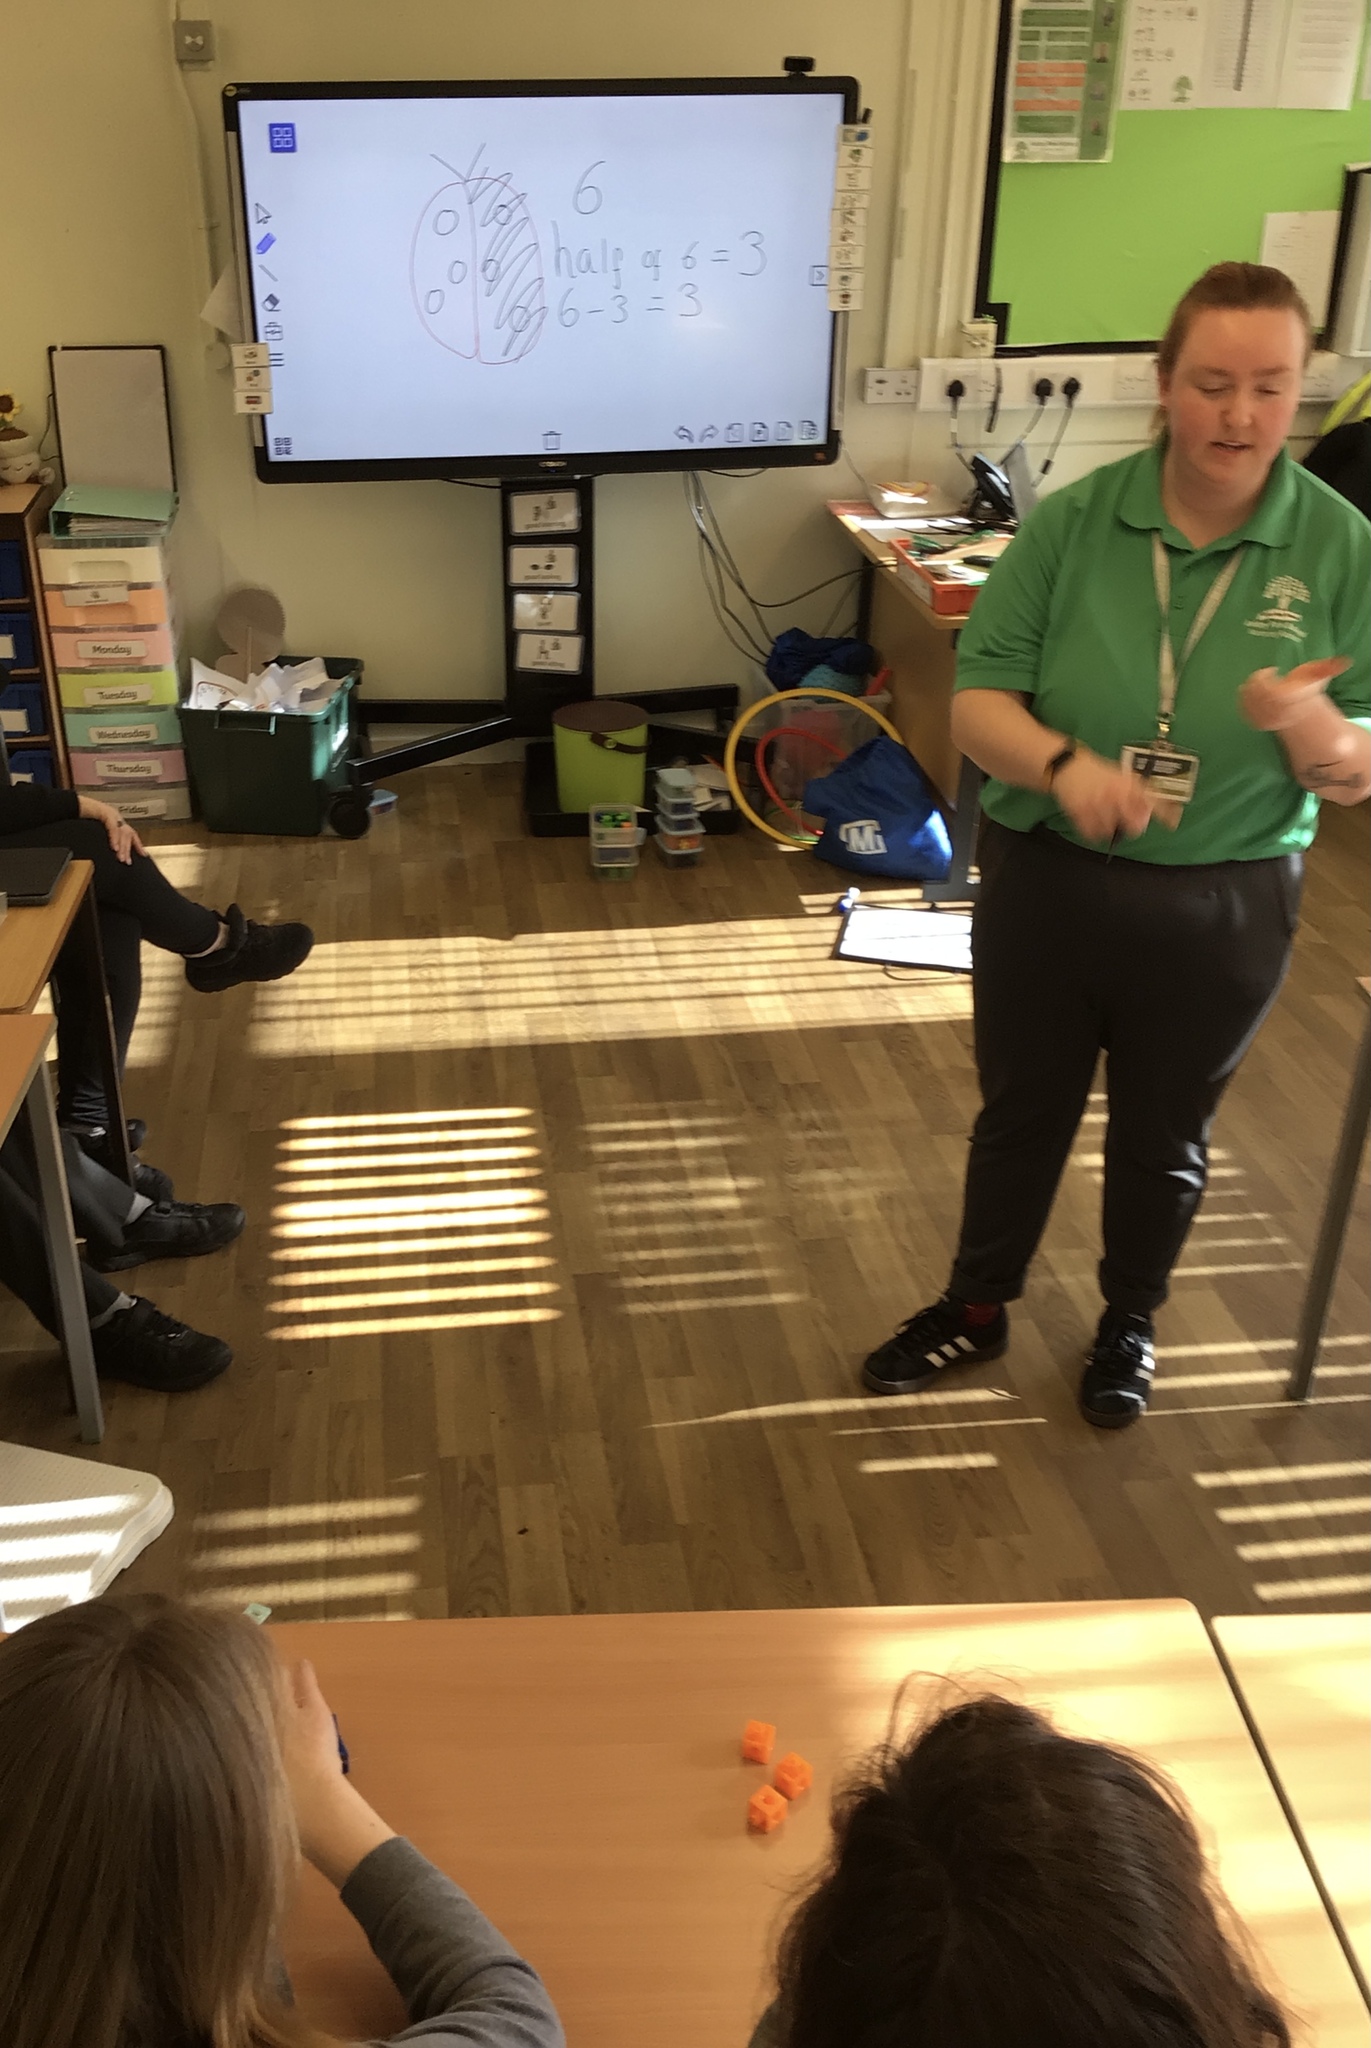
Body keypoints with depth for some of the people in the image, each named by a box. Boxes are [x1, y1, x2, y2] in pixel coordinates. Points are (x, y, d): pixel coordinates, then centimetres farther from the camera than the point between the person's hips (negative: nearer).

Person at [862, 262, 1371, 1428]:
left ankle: (1129, 1325, 43)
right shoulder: (1073, 521, -10)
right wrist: (1064, 761, -31)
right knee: (1021, 1111, 18)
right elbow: (977, 702, -10)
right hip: (1046, 883, 1)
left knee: (1163, 1135, 18)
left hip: (1221, 909, 0)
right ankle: (977, 1309, 41)